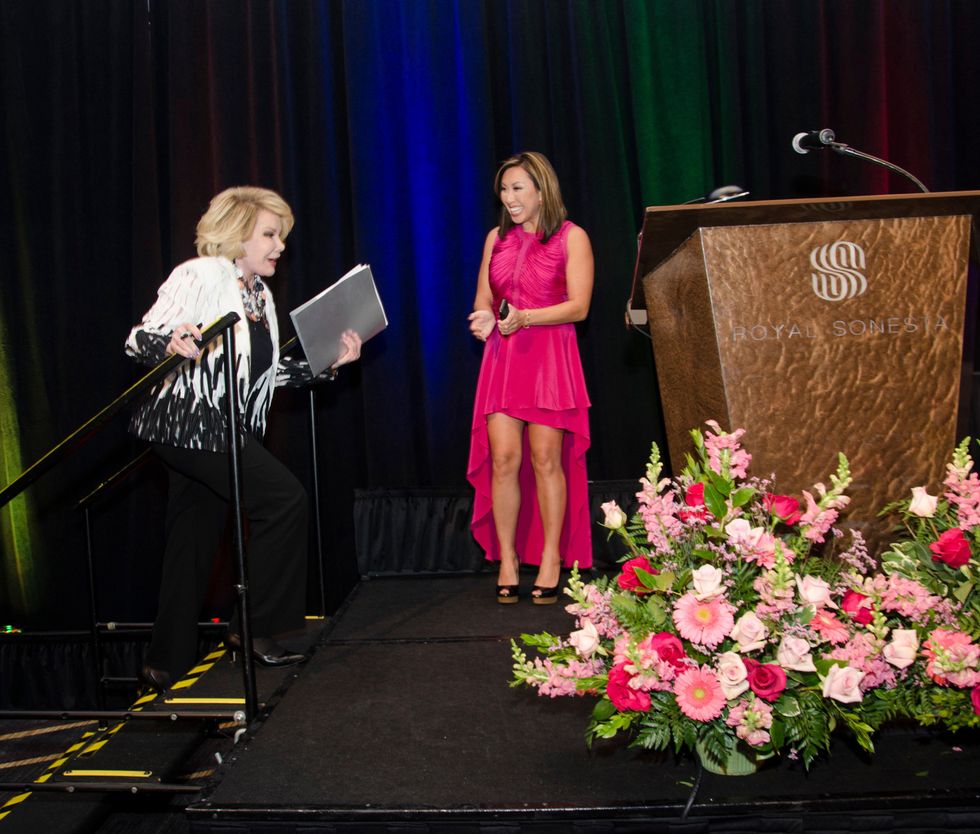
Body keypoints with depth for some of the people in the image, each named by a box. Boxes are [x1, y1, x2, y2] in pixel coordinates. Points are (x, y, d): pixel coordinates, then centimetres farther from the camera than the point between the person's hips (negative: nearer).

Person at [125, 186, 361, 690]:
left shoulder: (260, 295, 17)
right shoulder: (200, 276, -10)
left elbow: (267, 371, 18)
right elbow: (139, 340, -15)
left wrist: (328, 363, 9)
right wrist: (173, 345, -37)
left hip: (224, 432, 9)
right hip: (188, 424, -9)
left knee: (193, 545, 11)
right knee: (283, 498, -14)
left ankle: (167, 664, 20)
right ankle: (254, 628, -2)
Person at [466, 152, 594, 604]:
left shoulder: (571, 237, 1)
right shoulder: (497, 238, 14)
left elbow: (578, 306, -7)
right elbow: (482, 299, 16)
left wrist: (524, 317, -18)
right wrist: (484, 317, -8)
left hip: (549, 358, -3)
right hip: (502, 358, 4)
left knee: (545, 458, -5)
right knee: (503, 459, -4)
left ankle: (551, 560, 5)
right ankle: (507, 560, 5)